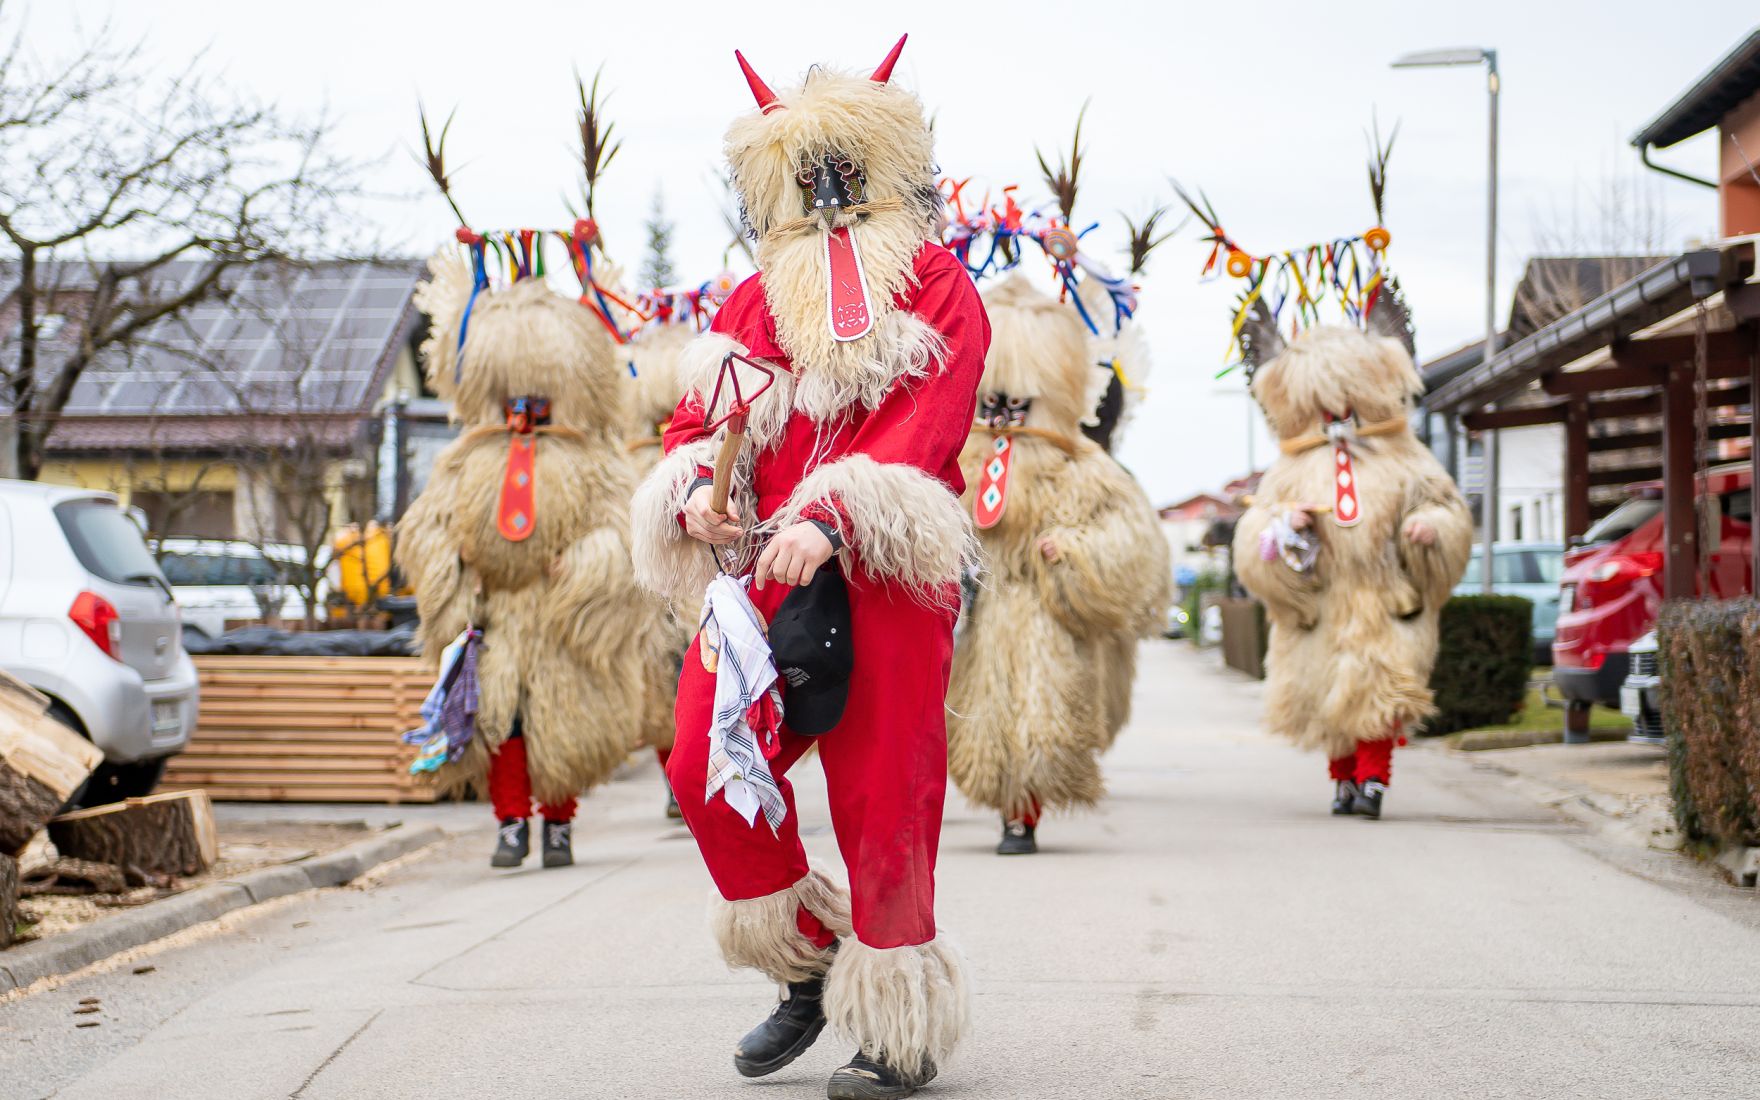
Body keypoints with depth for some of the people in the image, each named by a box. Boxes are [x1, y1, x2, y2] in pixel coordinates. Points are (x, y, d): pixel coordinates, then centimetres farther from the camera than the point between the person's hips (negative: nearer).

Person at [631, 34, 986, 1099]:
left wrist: (829, 518, -26)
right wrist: (695, 490, -9)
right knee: (708, 768, -6)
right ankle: (810, 970, 15)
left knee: (882, 792, -4)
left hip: (884, 572, -4)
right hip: (765, 567, 5)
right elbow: (698, 417, 16)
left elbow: (923, 425, -11)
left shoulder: (936, 290, 4)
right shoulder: (756, 302, 19)